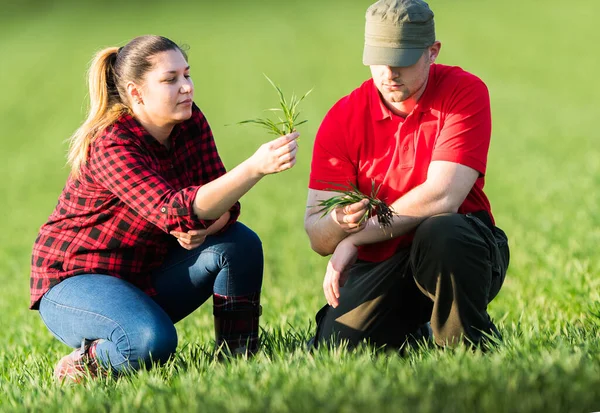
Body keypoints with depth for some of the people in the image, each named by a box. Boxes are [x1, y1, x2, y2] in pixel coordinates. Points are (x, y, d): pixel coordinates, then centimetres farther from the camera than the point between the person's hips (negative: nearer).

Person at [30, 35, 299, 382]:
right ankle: (87, 361, -6)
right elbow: (174, 213, -40)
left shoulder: (190, 122, -4)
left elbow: (222, 204, -4)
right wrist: (254, 168, -51)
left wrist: (206, 226, -30)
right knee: (152, 341, -36)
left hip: (149, 273, 7)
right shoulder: (110, 146, -26)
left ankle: (239, 358, -4)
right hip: (73, 280, -7)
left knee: (240, 244, -15)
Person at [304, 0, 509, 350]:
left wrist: (355, 237, -16)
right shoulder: (343, 118, -2)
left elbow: (442, 198, -20)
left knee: (440, 233, -37)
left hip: (459, 248, -4)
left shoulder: (465, 92, -10)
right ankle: (417, 333, 18)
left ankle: (470, 348, -12)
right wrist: (339, 223, -30)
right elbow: (317, 235, -5)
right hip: (380, 267, 4)